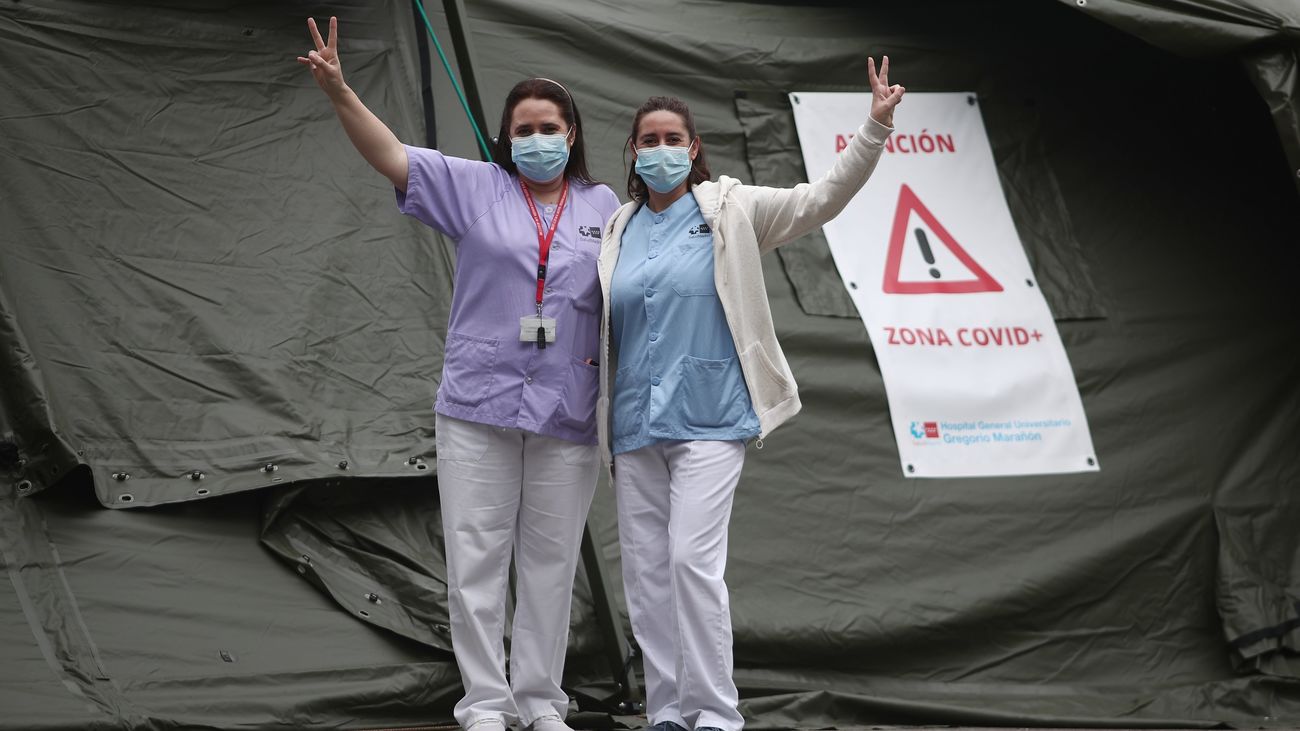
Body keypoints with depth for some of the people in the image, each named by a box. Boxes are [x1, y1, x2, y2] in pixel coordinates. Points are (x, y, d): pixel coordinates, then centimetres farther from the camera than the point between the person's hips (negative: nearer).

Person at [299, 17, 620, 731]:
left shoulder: (604, 207, 9)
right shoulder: (476, 188, 4)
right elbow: (390, 155, -5)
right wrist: (340, 92, -18)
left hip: (568, 415, 1)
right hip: (479, 406, -1)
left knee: (551, 564, 9)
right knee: (475, 560, 1)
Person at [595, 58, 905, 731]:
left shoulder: (731, 210, 4)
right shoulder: (618, 230, 14)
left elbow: (823, 197, -3)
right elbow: (594, 320, 22)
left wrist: (875, 127, -14)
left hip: (708, 418, -5)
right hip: (634, 424, 5)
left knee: (693, 559, -15)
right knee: (644, 570, 5)